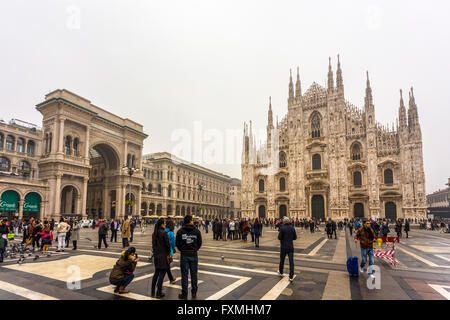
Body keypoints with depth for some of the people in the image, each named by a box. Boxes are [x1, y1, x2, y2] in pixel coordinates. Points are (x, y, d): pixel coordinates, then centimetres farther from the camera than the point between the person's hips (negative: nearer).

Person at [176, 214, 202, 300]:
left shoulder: (180, 231, -5)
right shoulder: (197, 231, -5)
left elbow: (177, 243, 1)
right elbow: (199, 243, 1)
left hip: (184, 255, 0)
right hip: (194, 255, 1)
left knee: (184, 275, 7)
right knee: (194, 274, 13)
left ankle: (184, 294, 13)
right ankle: (194, 293, 23)